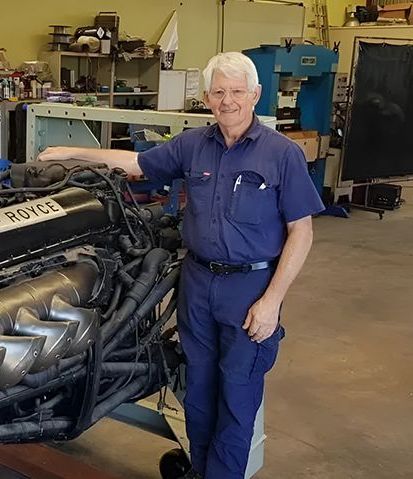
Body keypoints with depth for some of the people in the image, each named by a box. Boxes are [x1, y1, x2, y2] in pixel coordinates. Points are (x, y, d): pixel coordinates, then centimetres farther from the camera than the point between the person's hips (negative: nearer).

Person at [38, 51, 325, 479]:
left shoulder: (283, 154, -11)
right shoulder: (192, 145, 3)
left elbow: (300, 232, -10)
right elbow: (137, 164, 17)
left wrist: (272, 300, -15)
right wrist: (71, 153, 15)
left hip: (250, 287, -4)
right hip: (196, 280, 5)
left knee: (237, 394, 7)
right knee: (198, 385, 17)